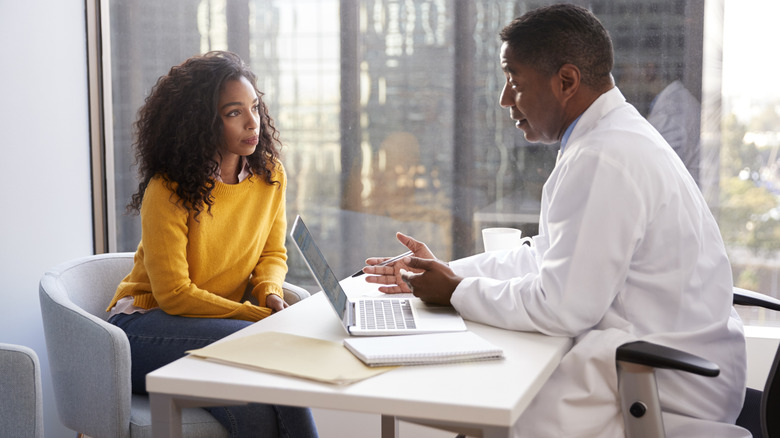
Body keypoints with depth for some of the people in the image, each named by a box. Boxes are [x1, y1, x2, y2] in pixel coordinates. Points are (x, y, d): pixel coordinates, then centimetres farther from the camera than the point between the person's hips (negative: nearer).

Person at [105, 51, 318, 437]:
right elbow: (173, 295, -18)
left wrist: (270, 293, -11)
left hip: (210, 322, 5)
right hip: (145, 325, -4)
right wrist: (259, 316, -21)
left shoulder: (270, 174, 1)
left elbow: (273, 254, 12)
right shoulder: (167, 191, -18)